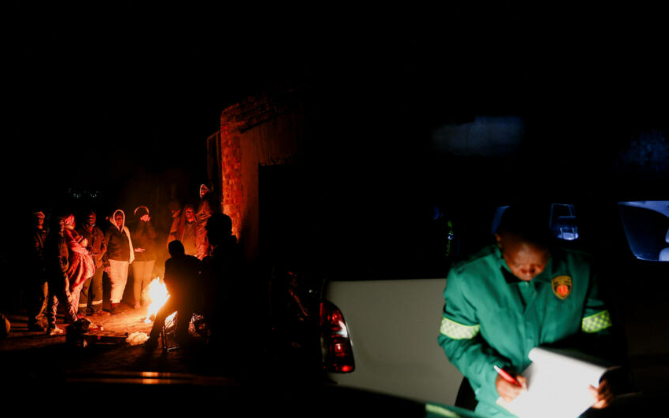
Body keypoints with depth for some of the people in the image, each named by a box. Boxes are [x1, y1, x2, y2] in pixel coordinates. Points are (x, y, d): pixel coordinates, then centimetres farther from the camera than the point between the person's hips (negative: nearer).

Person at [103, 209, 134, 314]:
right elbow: (104, 246, -5)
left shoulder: (126, 230, 15)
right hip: (113, 261, -7)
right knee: (117, 282, -15)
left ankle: (117, 302, 19)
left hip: (124, 261, 7)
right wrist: (106, 260, -11)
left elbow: (130, 244, 23)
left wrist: (130, 258, 19)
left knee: (123, 282, 8)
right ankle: (113, 305, -13)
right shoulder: (109, 231, -4)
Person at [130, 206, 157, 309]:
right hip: (138, 255, -2)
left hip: (150, 255, 2)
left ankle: (146, 300, 11)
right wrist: (141, 221, -16)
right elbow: (136, 236, -16)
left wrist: (148, 222, -12)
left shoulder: (150, 225, 9)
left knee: (147, 279, 4)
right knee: (137, 279, -4)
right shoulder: (134, 226, 2)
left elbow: (153, 235, -8)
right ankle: (137, 301, 0)